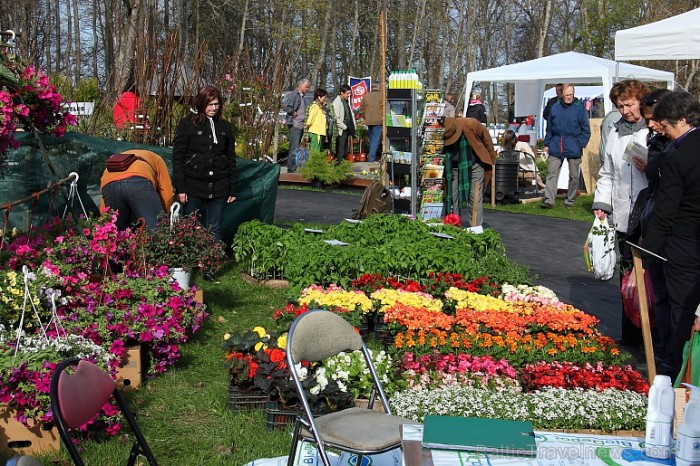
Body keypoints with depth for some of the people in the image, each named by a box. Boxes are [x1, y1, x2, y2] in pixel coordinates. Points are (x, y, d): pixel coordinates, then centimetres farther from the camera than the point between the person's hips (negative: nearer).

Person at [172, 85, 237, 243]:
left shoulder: (224, 126, 10)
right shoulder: (187, 124, -1)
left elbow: (231, 158, 14)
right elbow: (178, 157, -3)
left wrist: (232, 189, 9)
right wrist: (180, 188, -10)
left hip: (218, 187, 3)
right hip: (193, 185, -3)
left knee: (215, 230, 7)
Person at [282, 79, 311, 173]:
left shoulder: (302, 97, 19)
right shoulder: (294, 94, -9)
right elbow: (285, 105, -20)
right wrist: (293, 112, -14)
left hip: (301, 125, 10)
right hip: (295, 124, -10)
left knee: (297, 147, 13)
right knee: (294, 147, -11)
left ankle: (294, 166, 19)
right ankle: (291, 168, -10)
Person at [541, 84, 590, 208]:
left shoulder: (579, 108, -2)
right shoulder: (555, 107, 7)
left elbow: (586, 130, -1)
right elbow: (549, 128, 14)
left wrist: (580, 145, -10)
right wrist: (547, 144, 10)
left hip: (573, 148, -2)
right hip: (556, 147, 2)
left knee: (574, 176, 7)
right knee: (551, 173, -5)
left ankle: (570, 200, 19)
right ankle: (549, 200, -6)